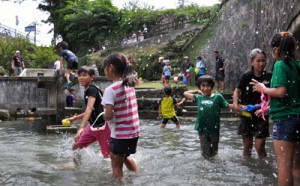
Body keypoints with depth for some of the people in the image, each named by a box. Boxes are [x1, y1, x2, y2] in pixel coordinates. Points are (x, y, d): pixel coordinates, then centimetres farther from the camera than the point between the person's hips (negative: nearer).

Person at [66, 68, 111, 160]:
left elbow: (89, 109, -34)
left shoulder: (92, 90, -18)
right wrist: (74, 118, 28)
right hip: (92, 126, 9)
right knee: (76, 146, 13)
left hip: (102, 126, -9)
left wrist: (81, 127, -45)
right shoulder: (87, 91, 10)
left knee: (108, 155, -3)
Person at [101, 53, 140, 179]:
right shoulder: (130, 85, 4)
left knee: (116, 164, 9)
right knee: (125, 157, 30)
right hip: (134, 130, 8)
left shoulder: (111, 89, -18)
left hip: (120, 133, -8)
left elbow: (108, 116, -22)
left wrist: (105, 116, -2)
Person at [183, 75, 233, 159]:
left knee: (214, 153, 15)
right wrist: (197, 91, 14)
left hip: (214, 129, -1)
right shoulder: (199, 97, 5)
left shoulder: (218, 97, -2)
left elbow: (228, 106, -5)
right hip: (202, 129, 1)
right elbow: (185, 93, 14)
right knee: (206, 155, 5)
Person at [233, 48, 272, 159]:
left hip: (261, 116, -1)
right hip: (247, 115, 1)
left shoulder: (269, 77, -5)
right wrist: (235, 104, -12)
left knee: (259, 146, -4)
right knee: (247, 146, 11)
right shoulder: (246, 77, -5)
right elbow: (237, 91, 4)